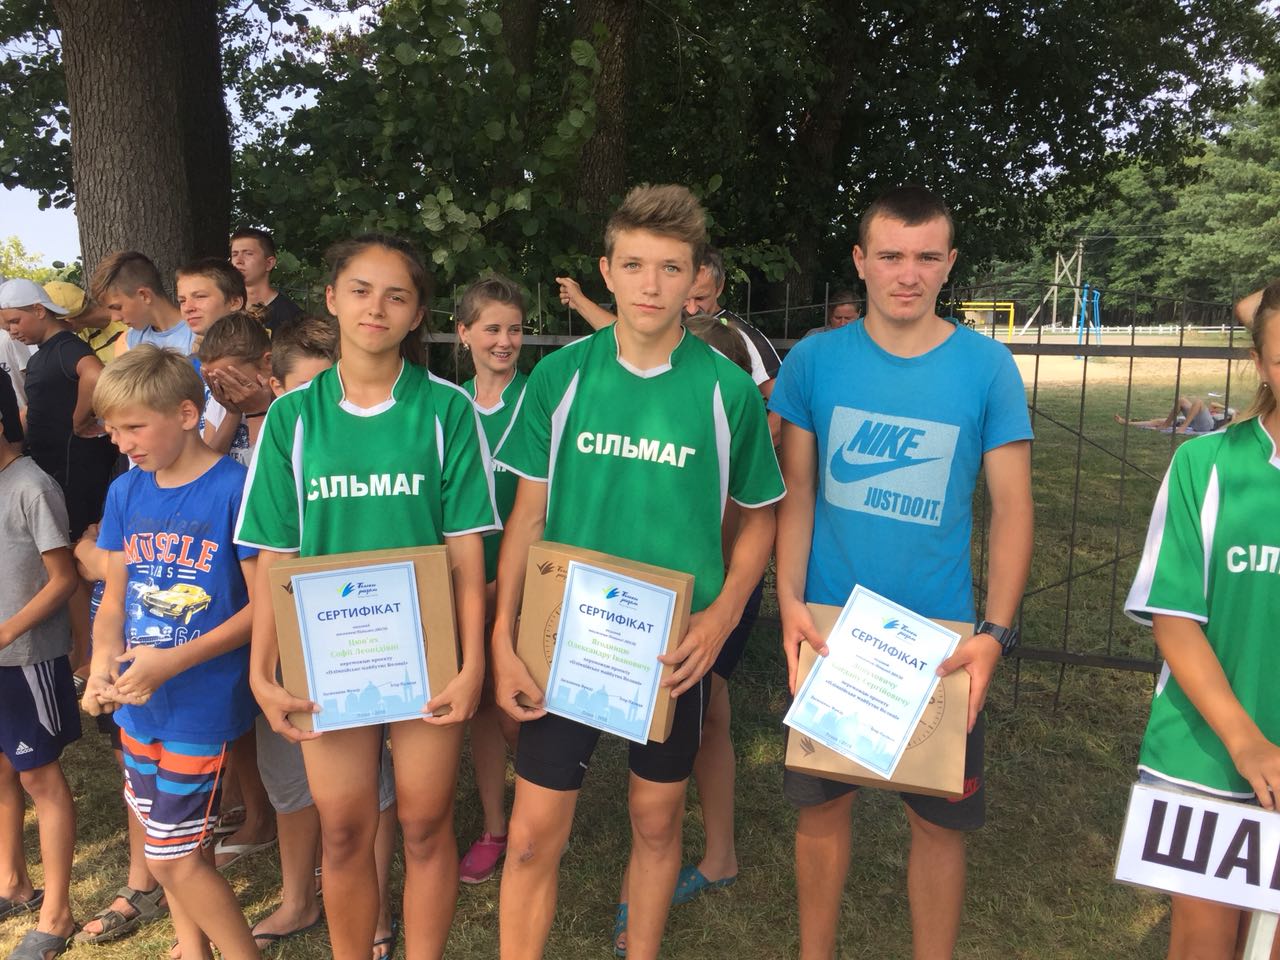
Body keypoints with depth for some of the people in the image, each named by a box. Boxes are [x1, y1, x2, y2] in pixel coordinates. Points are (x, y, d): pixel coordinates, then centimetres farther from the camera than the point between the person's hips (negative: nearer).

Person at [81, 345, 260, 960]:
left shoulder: (235, 488, -17)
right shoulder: (125, 493, 3)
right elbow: (115, 596, 9)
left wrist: (171, 662, -22)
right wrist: (104, 660, -10)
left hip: (203, 701, -6)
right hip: (138, 701, 6)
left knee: (173, 855, 2)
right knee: (170, 839, 20)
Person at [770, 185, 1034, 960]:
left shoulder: (987, 367, -5)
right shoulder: (815, 361, -3)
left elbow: (1012, 505, -4)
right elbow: (797, 491, 1)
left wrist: (995, 633, -14)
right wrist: (790, 601, -10)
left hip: (940, 636, 0)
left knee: (941, 819, 10)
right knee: (823, 802, 14)